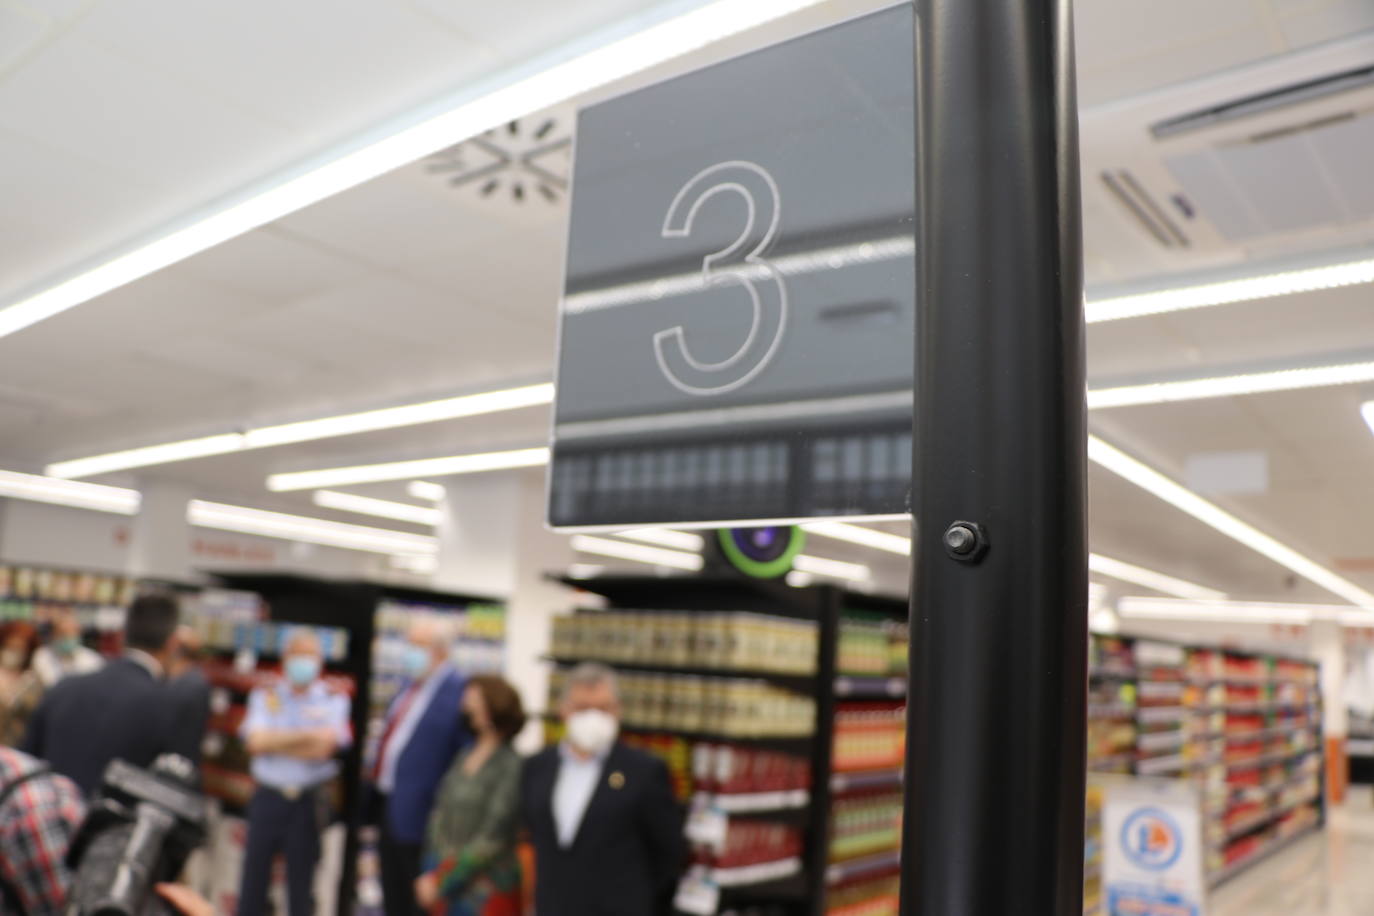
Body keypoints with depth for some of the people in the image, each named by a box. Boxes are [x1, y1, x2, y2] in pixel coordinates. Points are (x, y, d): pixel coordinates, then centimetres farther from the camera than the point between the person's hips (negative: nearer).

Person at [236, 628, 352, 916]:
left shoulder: (334, 701, -1)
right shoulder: (264, 696, 6)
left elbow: (323, 749, -12)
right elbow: (255, 741, -8)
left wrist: (274, 742, -8)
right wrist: (306, 735, -13)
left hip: (309, 803, -2)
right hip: (267, 798, 2)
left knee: (301, 879, 7)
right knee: (254, 875, 8)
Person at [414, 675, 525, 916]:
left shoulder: (511, 766, -15)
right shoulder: (466, 757, 6)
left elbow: (491, 838, -16)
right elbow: (440, 815, 11)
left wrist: (442, 882, -11)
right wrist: (432, 874, 2)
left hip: (486, 894, -7)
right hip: (449, 889, 7)